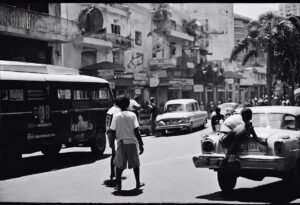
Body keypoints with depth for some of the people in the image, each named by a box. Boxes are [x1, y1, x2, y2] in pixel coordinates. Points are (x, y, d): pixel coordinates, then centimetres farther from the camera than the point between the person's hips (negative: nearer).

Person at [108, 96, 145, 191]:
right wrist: (141, 144, -4)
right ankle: (138, 183, 22)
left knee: (119, 165, 9)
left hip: (121, 143, 0)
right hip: (132, 142, 0)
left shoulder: (116, 116, -4)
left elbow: (112, 131, -4)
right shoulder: (132, 115, -5)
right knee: (135, 163, 14)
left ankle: (118, 184, 5)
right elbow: (136, 131, -9)